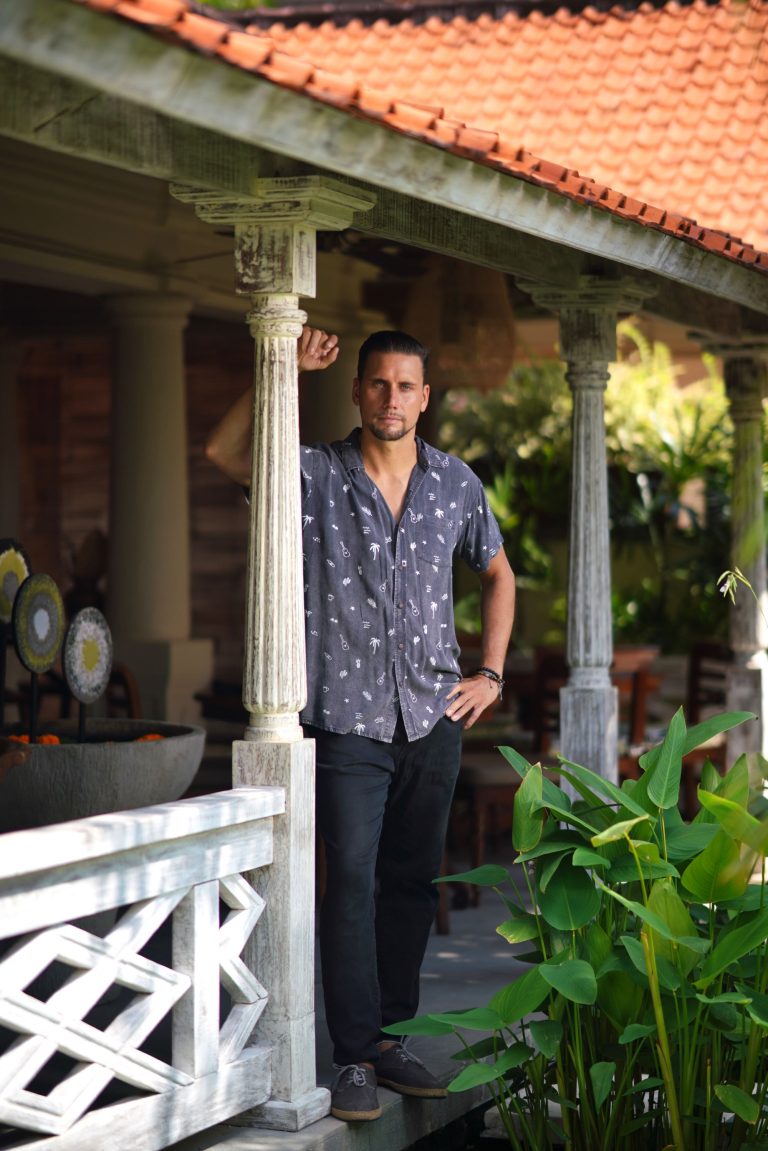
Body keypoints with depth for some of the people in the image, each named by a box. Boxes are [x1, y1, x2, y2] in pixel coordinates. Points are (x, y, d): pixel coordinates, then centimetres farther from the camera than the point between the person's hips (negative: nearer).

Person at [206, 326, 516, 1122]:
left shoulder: (455, 483, 8)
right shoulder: (317, 476, -2)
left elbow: (498, 575, 21)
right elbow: (224, 452, -18)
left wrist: (490, 674, 12)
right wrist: (285, 372, -21)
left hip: (433, 718, 4)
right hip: (349, 717, -4)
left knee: (412, 881, 10)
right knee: (352, 882, -9)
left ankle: (391, 1035, 21)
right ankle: (355, 1058, -3)